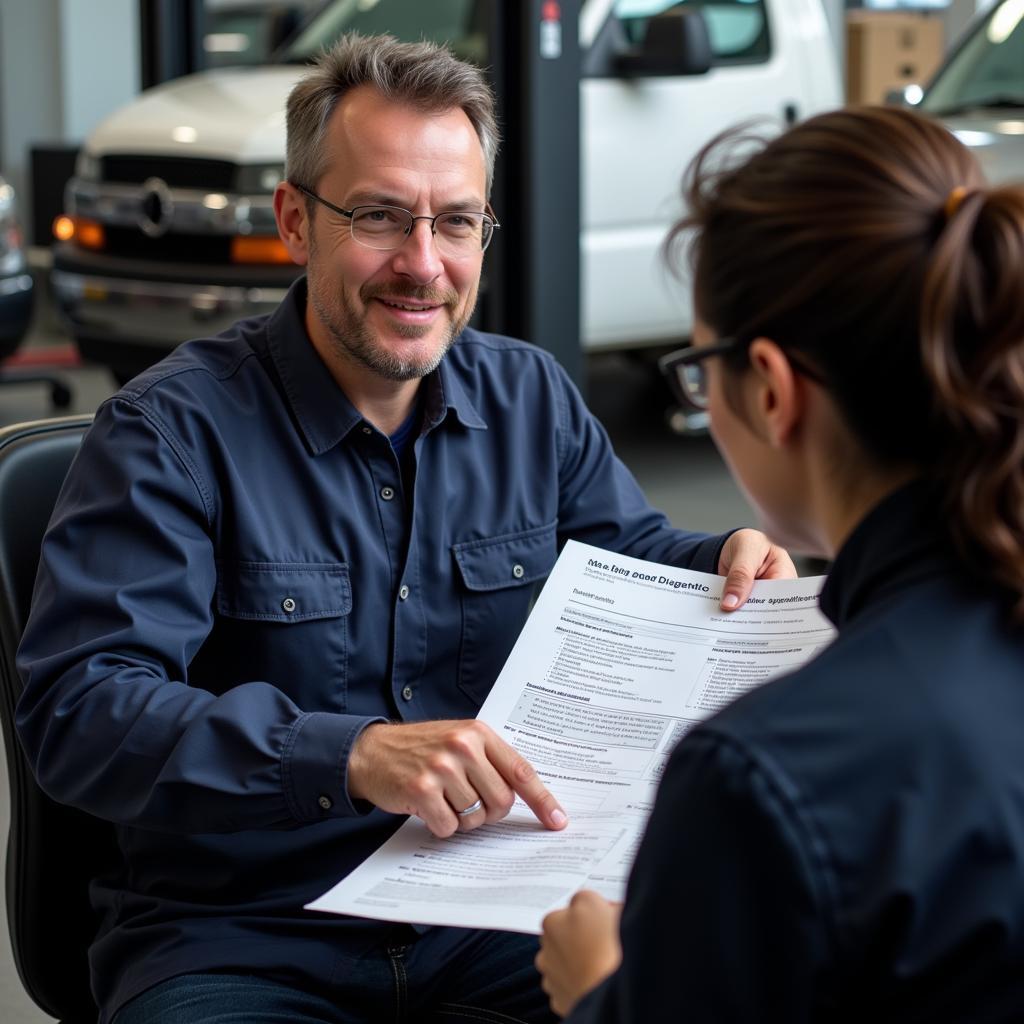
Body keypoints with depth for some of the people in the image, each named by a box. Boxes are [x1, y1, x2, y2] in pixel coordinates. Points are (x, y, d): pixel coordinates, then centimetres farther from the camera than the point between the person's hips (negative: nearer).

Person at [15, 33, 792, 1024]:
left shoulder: (531, 397, 9)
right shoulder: (174, 428, -9)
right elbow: (76, 711, -18)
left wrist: (727, 564, -3)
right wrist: (351, 756, -32)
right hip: (242, 934, -3)